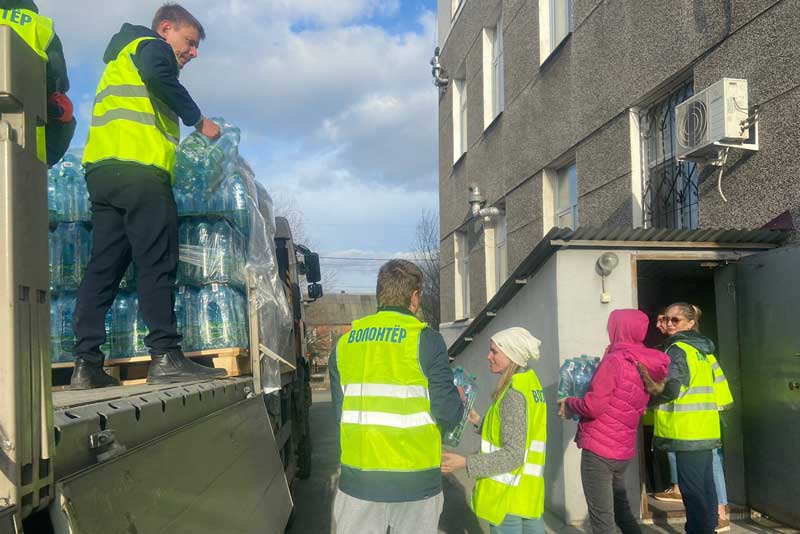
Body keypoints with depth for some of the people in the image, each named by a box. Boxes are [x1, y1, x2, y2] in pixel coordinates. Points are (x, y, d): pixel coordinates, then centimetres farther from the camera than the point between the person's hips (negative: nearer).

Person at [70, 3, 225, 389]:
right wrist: (198, 120, -5)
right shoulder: (151, 46, 9)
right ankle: (165, 357, -13)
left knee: (103, 267, 3)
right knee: (158, 263, -11)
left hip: (101, 169, 9)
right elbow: (160, 79, -14)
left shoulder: (121, 59, 37)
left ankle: (86, 364, 0)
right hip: (139, 168, -9)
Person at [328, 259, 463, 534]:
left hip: (357, 479, 3)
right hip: (414, 481, -3)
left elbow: (341, 410, 5)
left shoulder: (344, 343, 4)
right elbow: (448, 413, -10)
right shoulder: (425, 340, -8)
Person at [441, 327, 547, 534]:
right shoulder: (530, 383, 7)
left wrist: (466, 463, -24)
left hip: (508, 495, -9)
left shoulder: (514, 394, -20)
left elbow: (513, 455, -22)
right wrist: (481, 422, 16)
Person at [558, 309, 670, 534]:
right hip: (623, 451, 8)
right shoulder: (646, 365, 8)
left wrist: (569, 403, -1)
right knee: (621, 511, 23)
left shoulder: (615, 361, -16)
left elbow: (592, 406, -18)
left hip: (598, 449, -8)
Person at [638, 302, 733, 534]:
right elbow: (719, 389, 22)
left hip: (688, 434, -9)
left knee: (692, 491, -5)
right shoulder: (704, 350, 16)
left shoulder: (678, 350, -12)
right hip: (706, 432, 9)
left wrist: (657, 389, -38)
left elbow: (672, 387, -26)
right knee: (705, 487, 15)